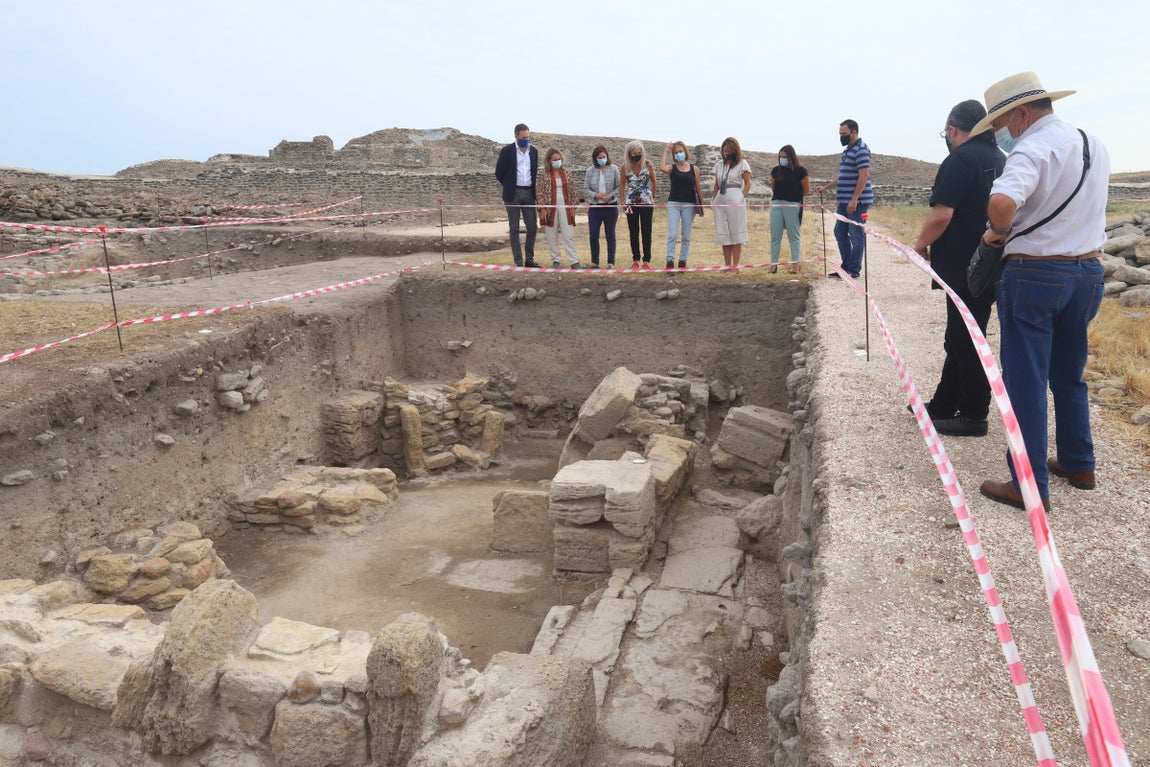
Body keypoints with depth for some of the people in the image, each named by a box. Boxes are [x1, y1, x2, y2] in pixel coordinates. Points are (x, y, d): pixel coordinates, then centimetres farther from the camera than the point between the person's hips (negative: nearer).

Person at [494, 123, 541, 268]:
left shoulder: (534, 151, 9)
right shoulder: (507, 151, -4)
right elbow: (499, 172, 2)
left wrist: (534, 188, 13)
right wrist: (509, 186, 9)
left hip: (529, 193, 4)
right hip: (513, 194, -4)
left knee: (532, 227, 1)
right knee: (514, 229, 0)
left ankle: (529, 259, 10)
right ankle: (518, 261, 4)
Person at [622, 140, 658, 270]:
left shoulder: (648, 164, -5)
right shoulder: (625, 167, -2)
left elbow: (654, 182, 6)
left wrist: (653, 198, 9)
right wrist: (623, 201, 1)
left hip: (646, 202, -1)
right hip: (631, 203, 1)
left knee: (646, 231, -1)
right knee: (633, 232, 5)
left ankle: (646, 261, 2)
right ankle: (635, 260, 12)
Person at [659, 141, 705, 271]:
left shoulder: (694, 169, 8)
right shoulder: (672, 168, 4)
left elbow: (698, 188, 11)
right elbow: (662, 168, -19)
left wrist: (701, 205, 8)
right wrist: (666, 151, -9)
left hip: (689, 205, 1)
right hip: (673, 204, -1)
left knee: (686, 236, 5)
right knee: (672, 234, -10)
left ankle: (683, 261, 13)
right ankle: (670, 261, -10)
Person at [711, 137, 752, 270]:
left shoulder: (742, 164, 3)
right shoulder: (719, 165, 16)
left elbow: (747, 183, -1)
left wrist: (742, 197, -11)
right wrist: (713, 199, 11)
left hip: (735, 199, -5)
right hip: (720, 199, 5)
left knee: (736, 233, -4)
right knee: (723, 234, 5)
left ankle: (735, 265, -3)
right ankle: (727, 265, 10)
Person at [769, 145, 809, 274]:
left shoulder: (800, 171, -4)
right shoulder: (776, 170, 7)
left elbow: (806, 190, 3)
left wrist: (795, 198, 13)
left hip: (793, 206, -4)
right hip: (776, 205, 4)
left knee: (794, 236, 1)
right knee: (775, 236, 6)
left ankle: (795, 265, 2)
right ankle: (773, 265, 11)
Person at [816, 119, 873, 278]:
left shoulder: (861, 149, -11)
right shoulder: (847, 150, 18)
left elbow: (864, 176, -19)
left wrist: (854, 200, -23)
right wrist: (826, 188, 22)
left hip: (857, 202, -10)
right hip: (844, 201, 10)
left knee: (856, 235, -3)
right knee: (840, 232, 12)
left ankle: (854, 270, 4)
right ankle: (846, 267, 20)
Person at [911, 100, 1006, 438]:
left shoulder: (961, 159, -14)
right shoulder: (1000, 159, 13)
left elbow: (941, 215, -22)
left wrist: (921, 245, -6)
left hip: (964, 268, -9)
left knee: (964, 342, 0)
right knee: (960, 340, 16)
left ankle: (973, 416, 9)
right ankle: (943, 405, 26)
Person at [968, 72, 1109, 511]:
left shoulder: (1032, 150, -16)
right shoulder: (1094, 146, 11)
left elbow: (1002, 202, -36)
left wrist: (998, 232, -15)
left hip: (1035, 275, -8)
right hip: (1088, 273, 8)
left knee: (1026, 382, -1)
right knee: (1070, 376, 22)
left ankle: (1030, 487, 4)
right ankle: (1078, 464, 33)